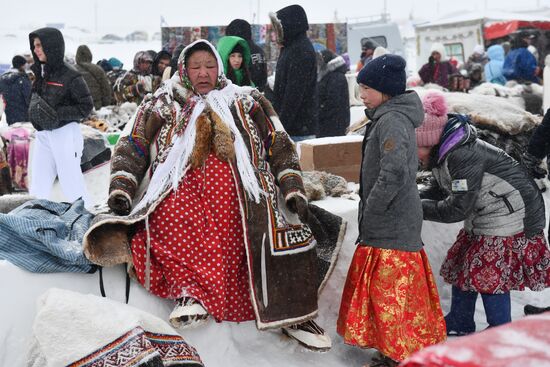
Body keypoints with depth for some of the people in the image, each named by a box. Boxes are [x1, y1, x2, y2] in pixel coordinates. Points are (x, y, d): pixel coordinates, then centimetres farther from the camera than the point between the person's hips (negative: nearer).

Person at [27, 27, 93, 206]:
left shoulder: (70, 76, -13)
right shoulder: (39, 73, 7)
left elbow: (86, 106, -12)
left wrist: (57, 113, -19)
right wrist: (35, 111, -4)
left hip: (65, 133, -6)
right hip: (43, 134, 7)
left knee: (71, 184, 0)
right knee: (38, 186, 11)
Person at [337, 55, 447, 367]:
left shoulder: (391, 119, -16)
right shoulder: (392, 116, 14)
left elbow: (395, 171, -29)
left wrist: (370, 210, -18)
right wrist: (372, 208, 15)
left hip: (390, 228, -10)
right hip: (398, 224, 10)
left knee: (389, 292, -2)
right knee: (396, 292, 16)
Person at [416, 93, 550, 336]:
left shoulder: (463, 156, -30)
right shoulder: (443, 154, 2)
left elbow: (457, 209, -28)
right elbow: (437, 191, 12)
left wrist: (418, 207, -19)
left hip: (509, 219, -11)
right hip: (482, 220, 11)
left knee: (491, 278, -6)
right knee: (461, 266, 15)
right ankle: (460, 324, 30)